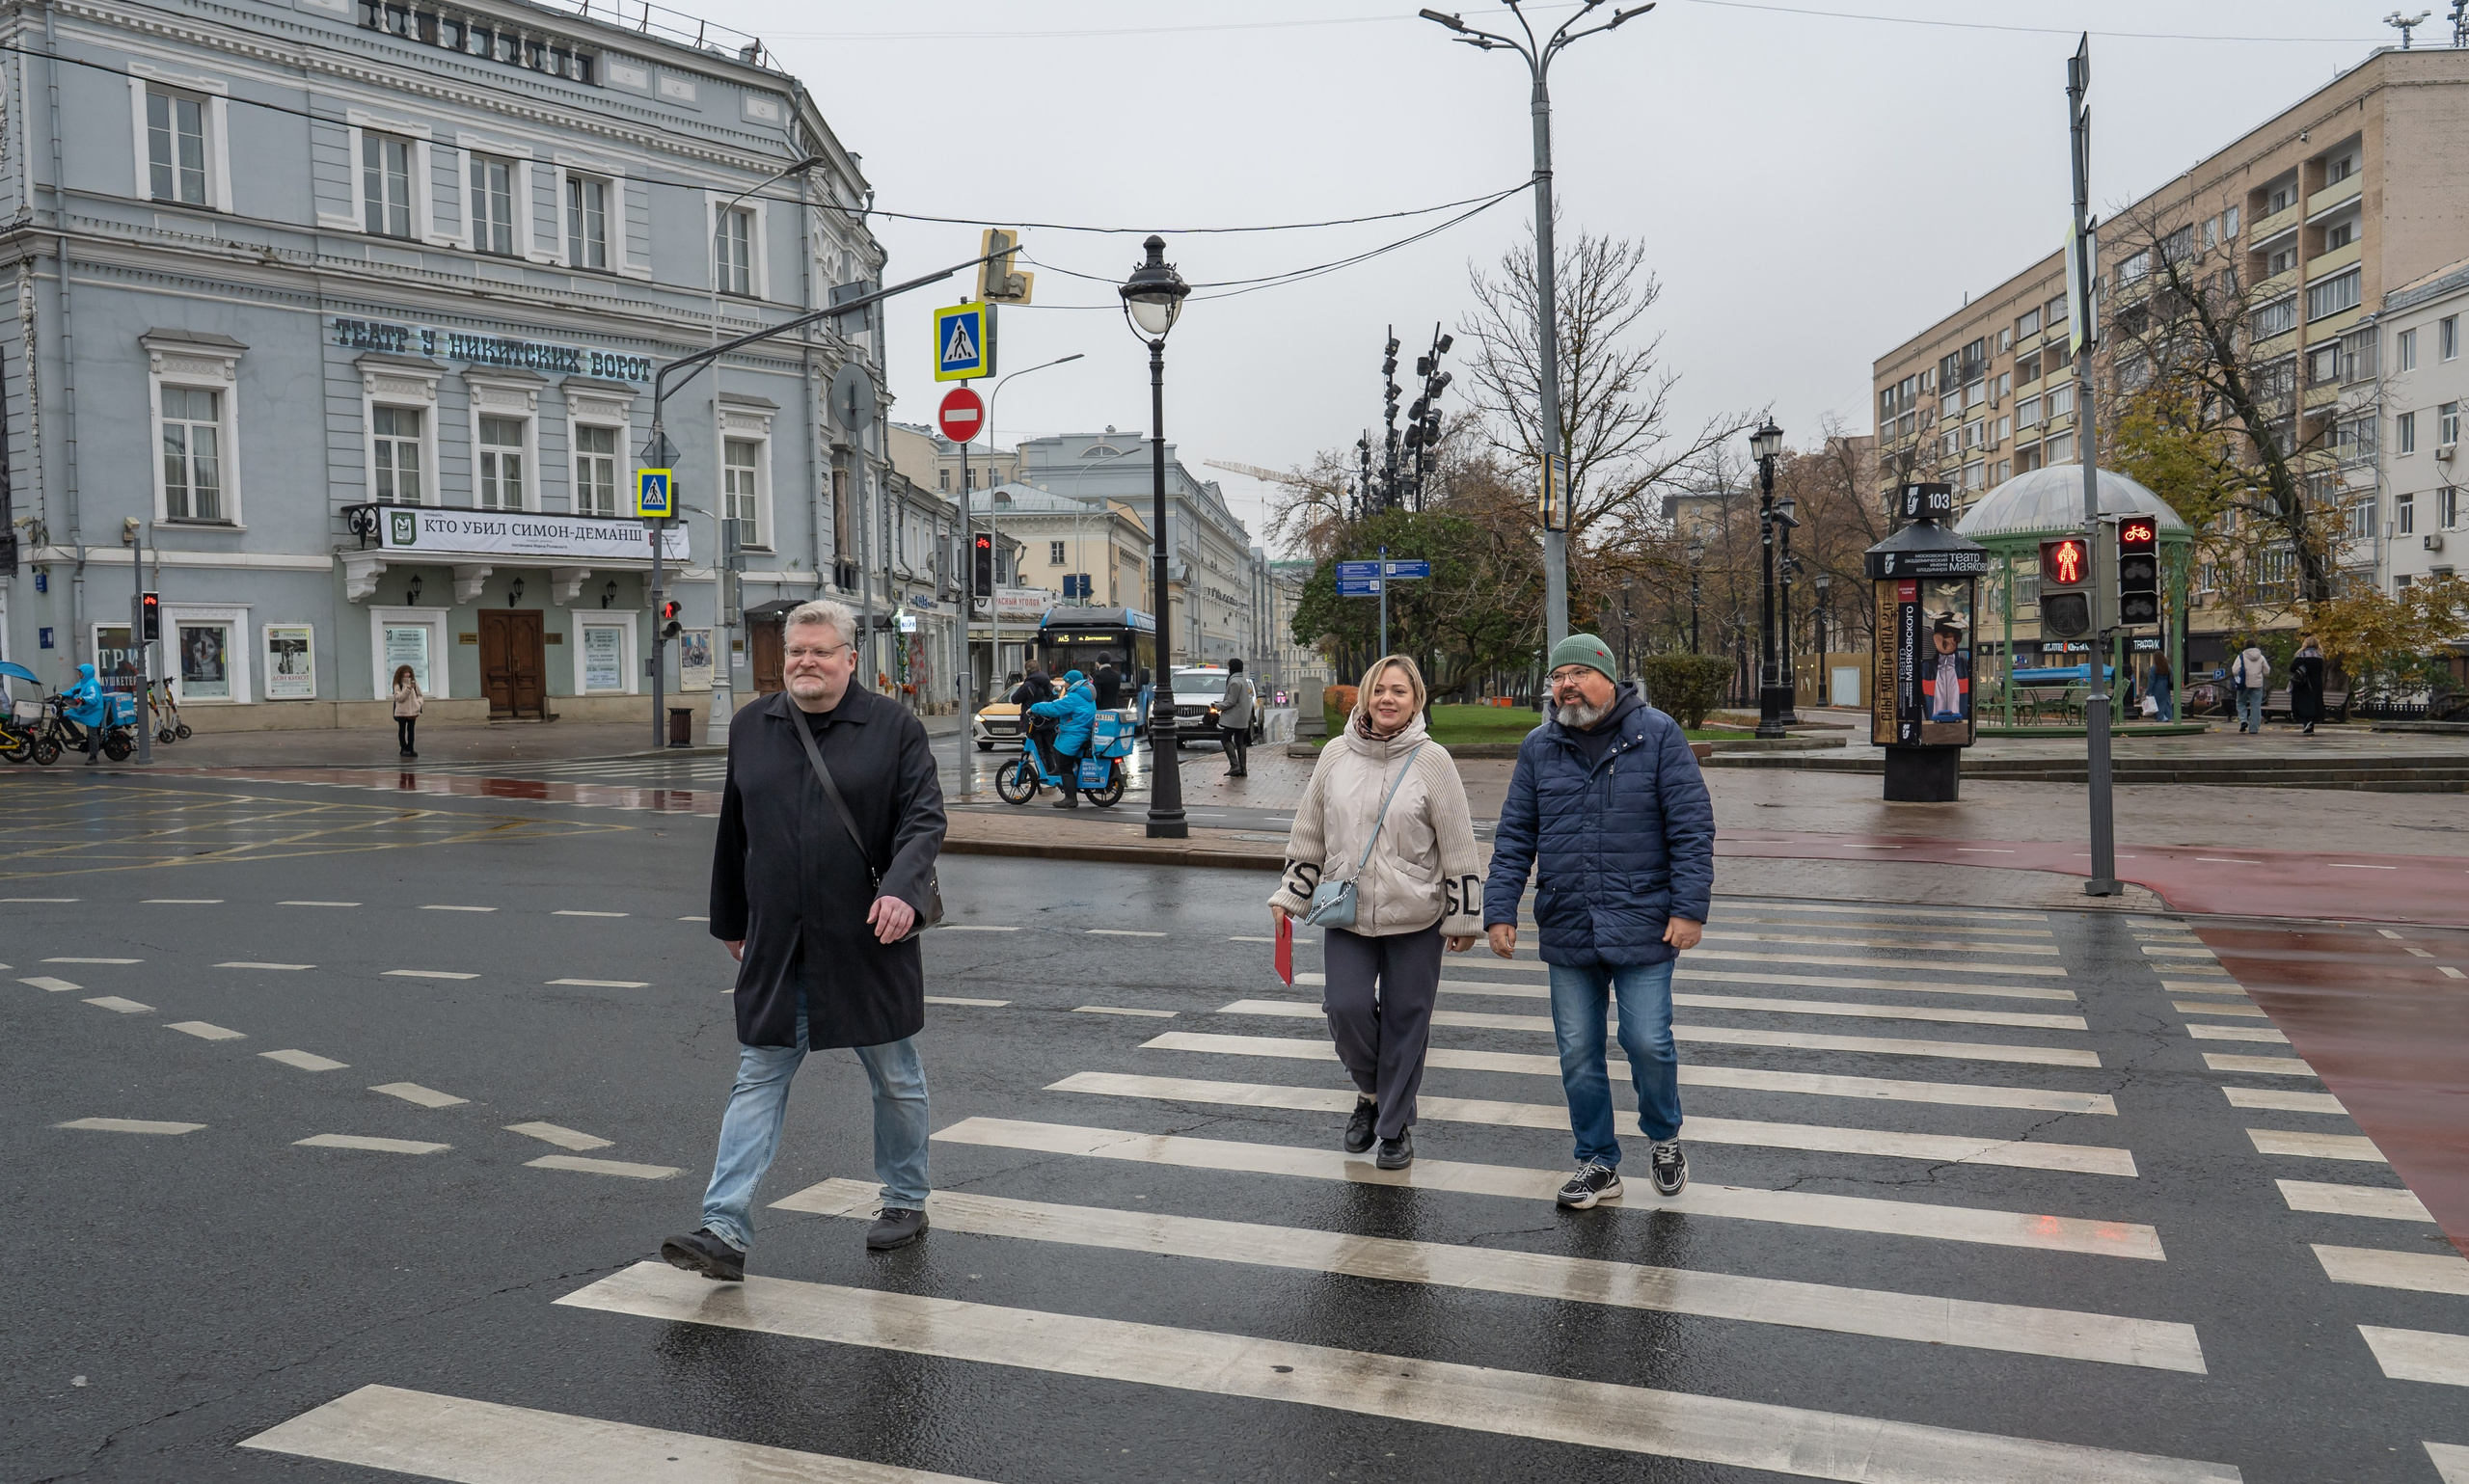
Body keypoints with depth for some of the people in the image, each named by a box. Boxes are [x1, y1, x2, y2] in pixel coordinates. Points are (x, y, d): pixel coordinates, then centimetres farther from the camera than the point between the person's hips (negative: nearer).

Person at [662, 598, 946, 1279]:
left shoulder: (894, 727, -4)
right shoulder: (750, 728, 8)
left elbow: (924, 818, -10)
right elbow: (733, 834, 15)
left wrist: (902, 890, -27)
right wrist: (730, 922, 18)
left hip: (869, 943, -3)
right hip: (775, 949, 3)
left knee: (896, 1078, 12)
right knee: (757, 1081, 1)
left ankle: (906, 1201, 30)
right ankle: (725, 1230, 1)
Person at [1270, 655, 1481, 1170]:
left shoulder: (1431, 760, -6)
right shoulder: (1335, 755, 3)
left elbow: (1458, 846, -3)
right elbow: (1309, 834, 11)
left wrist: (1464, 916, -3)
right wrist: (1291, 894, 11)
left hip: (1415, 916, -2)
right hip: (1346, 914, 2)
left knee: (1405, 1020, 4)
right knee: (1345, 1007, -7)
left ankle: (1395, 1123, 23)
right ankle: (1371, 1090, 23)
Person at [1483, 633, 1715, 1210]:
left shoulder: (1657, 735, -3)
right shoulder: (1539, 747, 7)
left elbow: (1692, 826, -5)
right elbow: (1513, 837, 8)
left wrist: (1689, 908, -12)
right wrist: (1499, 911, 1)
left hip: (1642, 925, -3)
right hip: (1567, 930, 4)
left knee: (1648, 1042, -4)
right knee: (1578, 1055, 8)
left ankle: (1665, 1139, 26)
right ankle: (1598, 1164, 24)